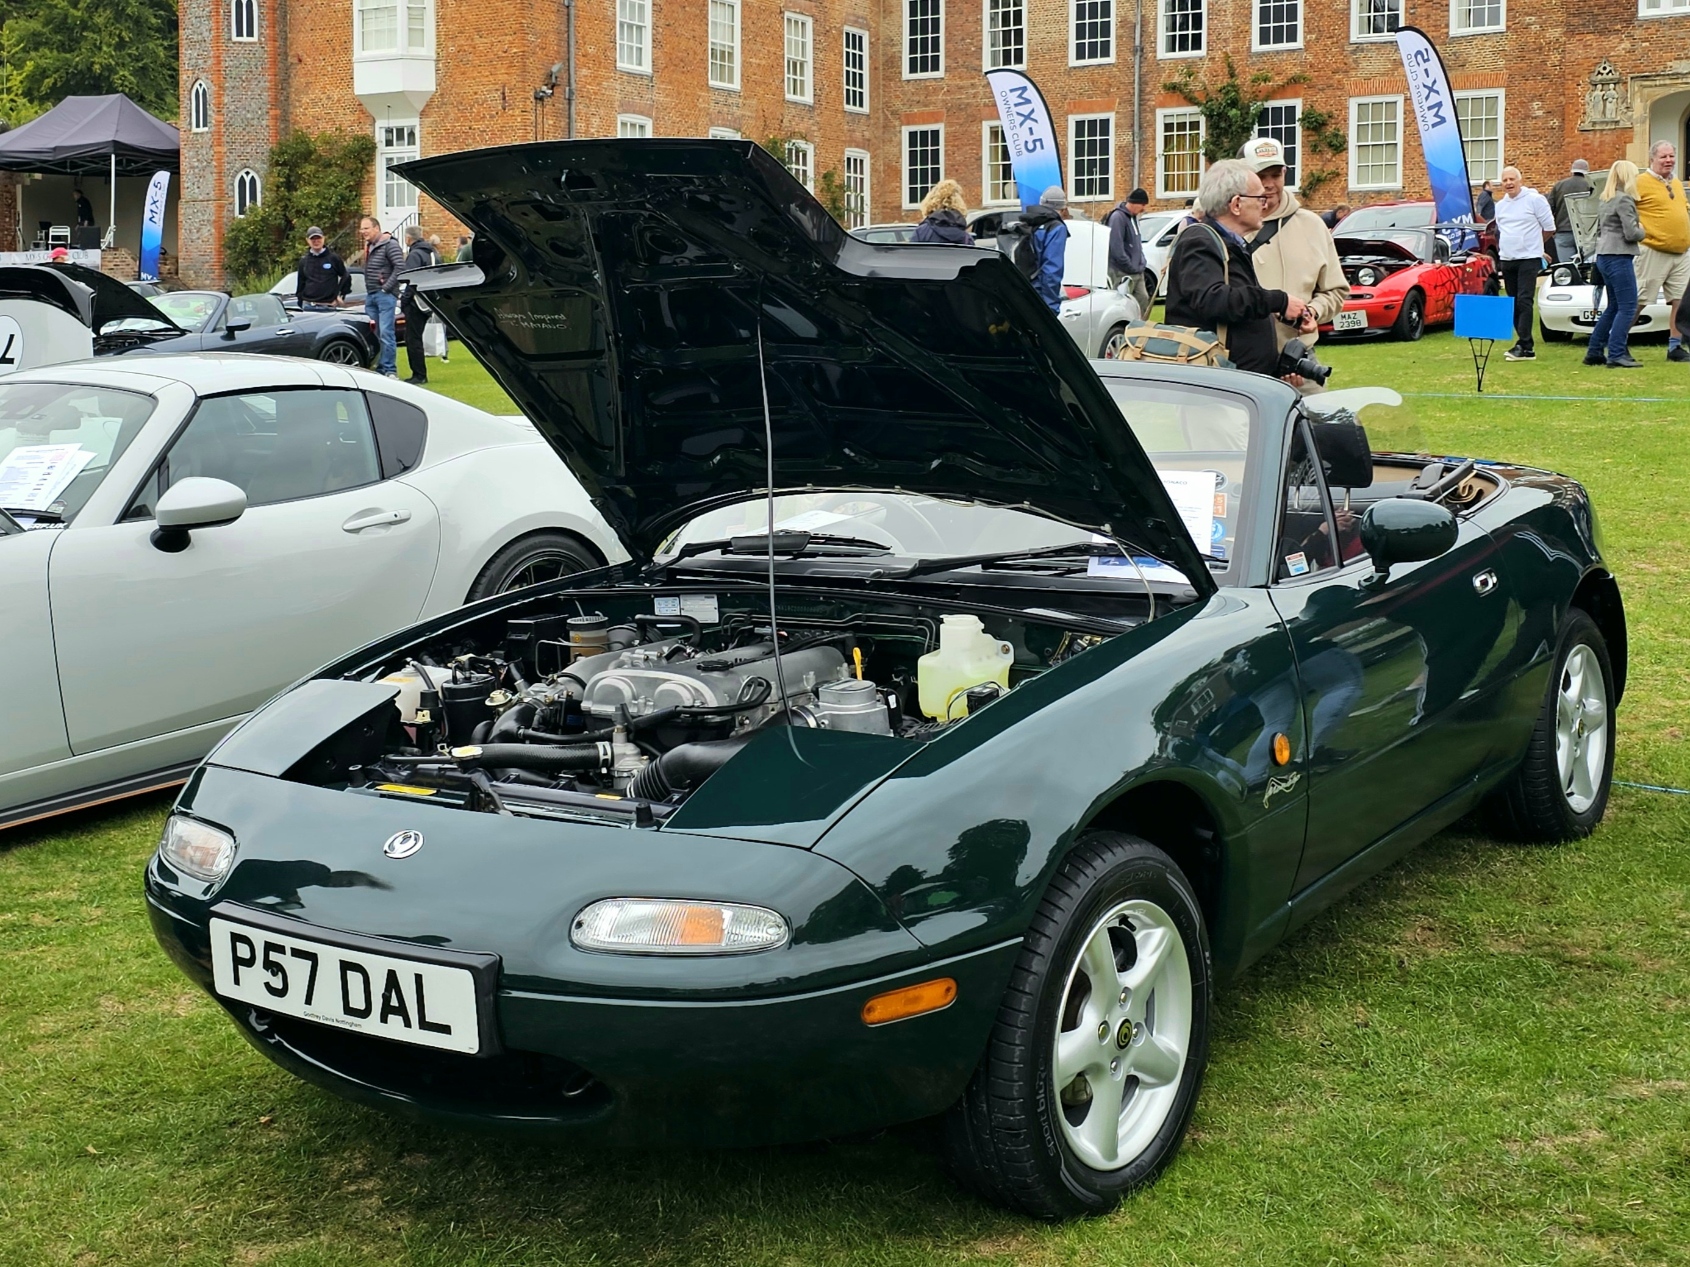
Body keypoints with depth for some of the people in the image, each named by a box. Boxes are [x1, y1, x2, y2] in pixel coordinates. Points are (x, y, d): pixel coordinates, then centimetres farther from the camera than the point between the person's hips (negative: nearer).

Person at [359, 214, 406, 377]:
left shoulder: (389, 245, -10)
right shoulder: (368, 246, 17)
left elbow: (400, 267, -18)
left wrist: (386, 288, -17)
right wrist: (368, 291, 12)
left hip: (385, 295, -9)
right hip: (370, 295, 9)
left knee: (386, 333, -11)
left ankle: (390, 370, -8)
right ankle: (379, 368, 15)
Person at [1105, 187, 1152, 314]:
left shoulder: (1133, 217, 15)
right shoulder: (1118, 217, -15)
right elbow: (1117, 248, -21)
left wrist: (1141, 265, 11)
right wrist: (1131, 267, -17)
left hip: (1137, 272, 9)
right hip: (1122, 273, -9)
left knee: (1143, 299, 9)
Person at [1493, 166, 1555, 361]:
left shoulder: (1535, 200, -6)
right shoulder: (1500, 205, 13)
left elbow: (1549, 228, 0)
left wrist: (1532, 244, 8)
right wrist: (1504, 248, 14)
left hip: (1529, 259, -7)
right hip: (1507, 260, 7)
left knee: (1524, 301, -15)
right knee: (1513, 303, 6)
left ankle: (1524, 346, -19)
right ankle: (1526, 344, 12)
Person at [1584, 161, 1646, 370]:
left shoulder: (1607, 201, 15)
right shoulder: (1625, 200, -12)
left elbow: (1598, 230, 21)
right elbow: (1631, 233, -17)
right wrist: (1642, 230, 3)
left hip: (1604, 257, 9)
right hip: (1619, 258, -9)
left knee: (1614, 307, 17)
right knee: (1628, 308, -7)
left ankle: (1594, 352, 18)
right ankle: (1616, 355, -12)